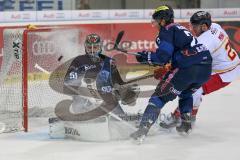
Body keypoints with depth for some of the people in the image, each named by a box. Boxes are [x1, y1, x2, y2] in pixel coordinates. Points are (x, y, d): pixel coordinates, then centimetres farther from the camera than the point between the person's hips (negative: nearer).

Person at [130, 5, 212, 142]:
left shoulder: (167, 31, 2)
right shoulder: (180, 29, 28)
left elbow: (163, 56, -10)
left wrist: (146, 57, 4)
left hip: (188, 68, -8)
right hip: (206, 68, 8)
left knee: (160, 96, -3)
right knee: (186, 93, 35)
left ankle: (143, 130, -12)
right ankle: (186, 124, 26)